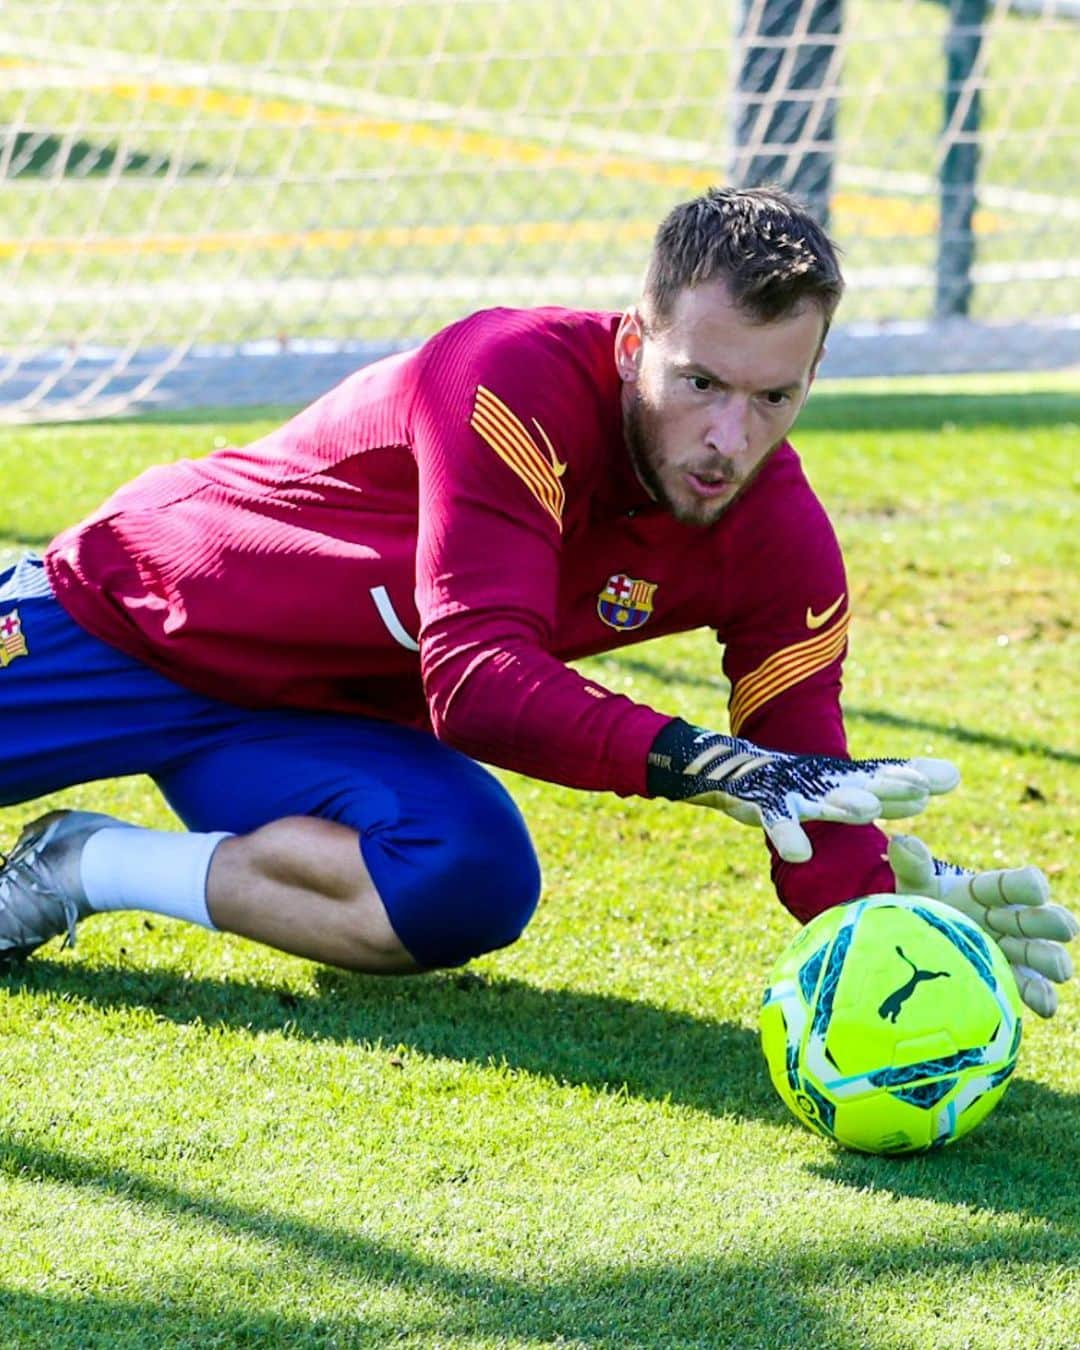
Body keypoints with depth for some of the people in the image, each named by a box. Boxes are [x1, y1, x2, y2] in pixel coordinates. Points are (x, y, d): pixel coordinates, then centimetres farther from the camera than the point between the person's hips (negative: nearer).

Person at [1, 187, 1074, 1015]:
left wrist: (903, 905, -39)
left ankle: (90, 871, -10)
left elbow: (815, 835, -15)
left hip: (322, 727, 4)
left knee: (477, 886, -27)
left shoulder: (783, 546, -15)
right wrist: (716, 767, -54)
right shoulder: (523, 382, -32)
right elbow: (478, 680, -42)